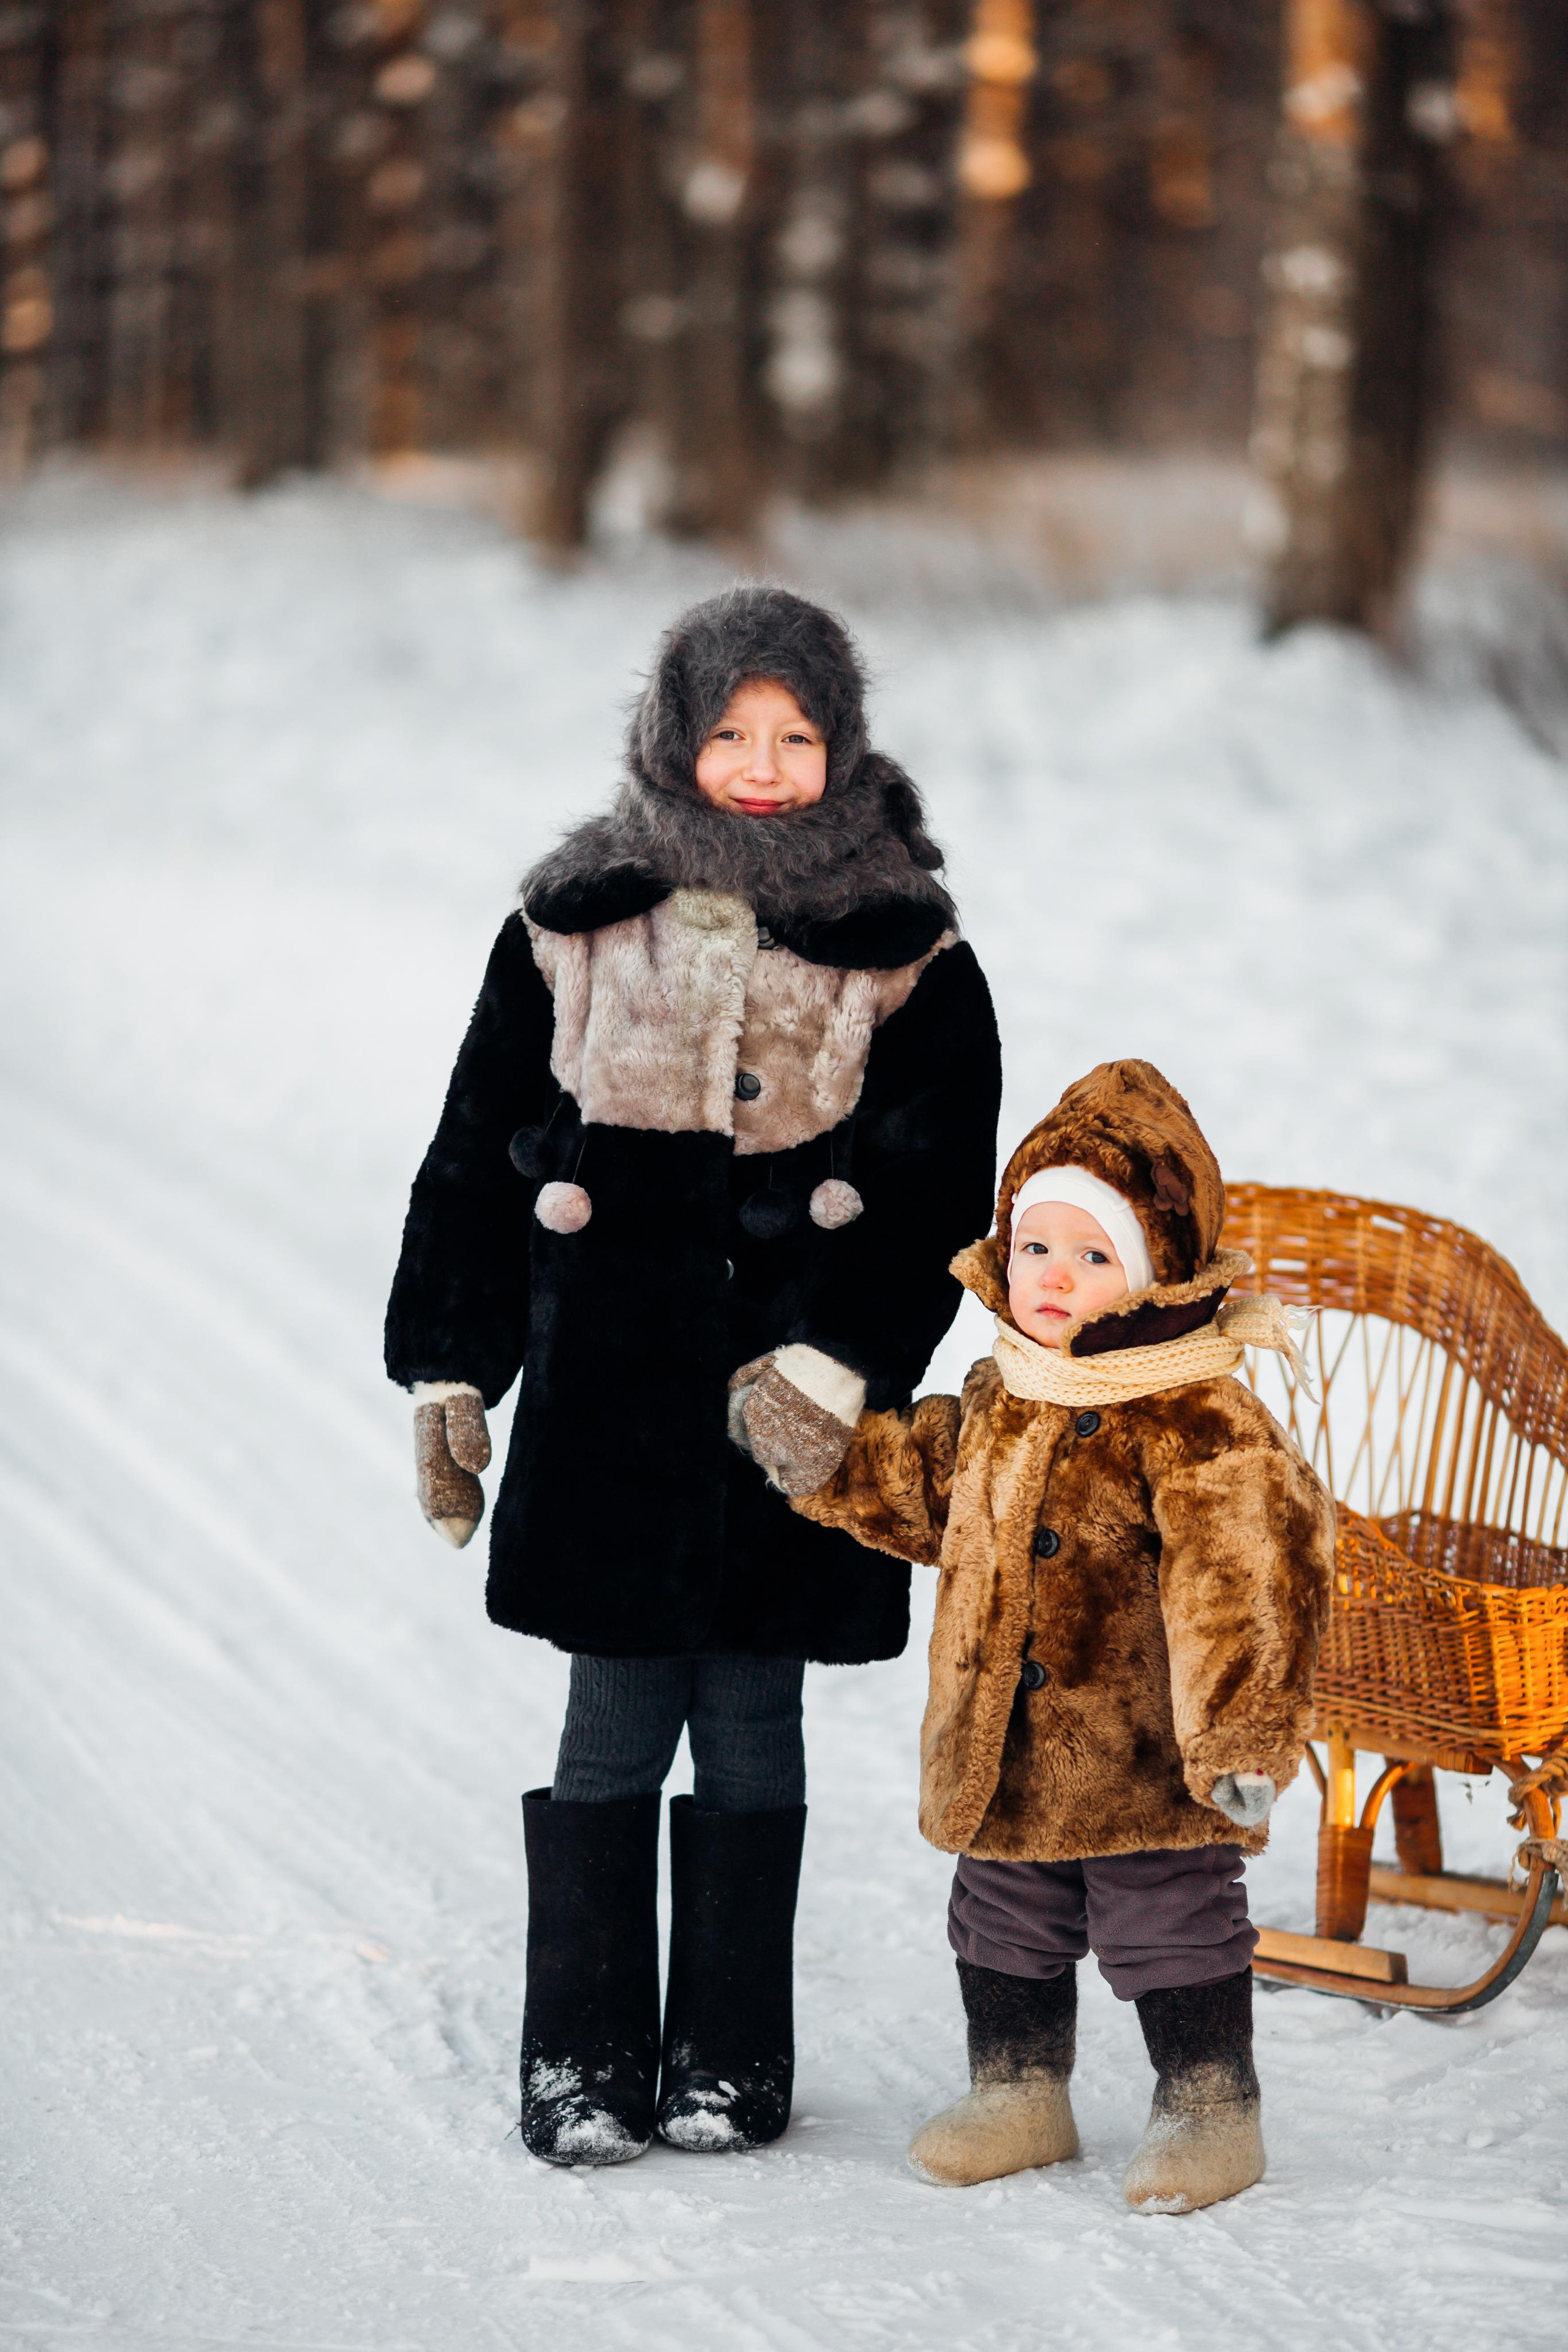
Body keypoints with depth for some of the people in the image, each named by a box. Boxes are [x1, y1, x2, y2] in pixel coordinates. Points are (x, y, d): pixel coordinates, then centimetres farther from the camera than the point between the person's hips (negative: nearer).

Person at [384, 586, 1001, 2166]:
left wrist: (837, 1367, -12)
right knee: (615, 1728, 2)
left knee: (752, 1726, 6)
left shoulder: (908, 958, 1)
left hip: (799, 1406, 0)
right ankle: (584, 2063, 12)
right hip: (609, 1399, 0)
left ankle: (729, 2061, 17)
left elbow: (946, 1200, -1)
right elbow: (476, 1161, 9)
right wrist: (448, 1377, 6)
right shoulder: (573, 931, 3)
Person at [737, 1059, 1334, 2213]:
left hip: (1145, 1761, -7)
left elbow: (1246, 1588, -21)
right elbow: (926, 1491, 25)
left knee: (1168, 1925, 3)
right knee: (1006, 1926, 18)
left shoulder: (1202, 1423, -18)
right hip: (1002, 1750, 7)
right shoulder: (996, 1403, 6)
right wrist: (829, 1459, 13)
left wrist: (1244, 1732, -24)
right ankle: (1018, 2093, 34)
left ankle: (1210, 2108, 19)